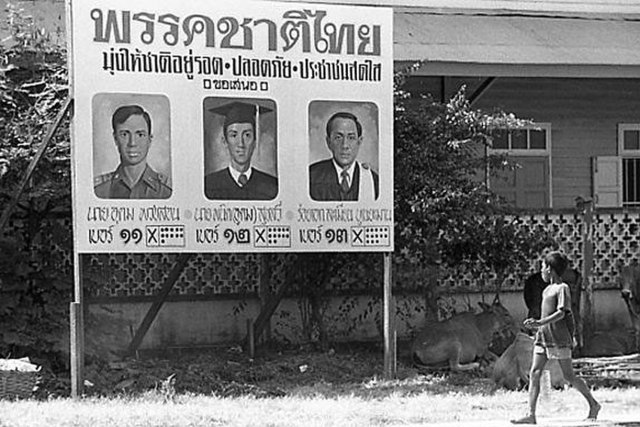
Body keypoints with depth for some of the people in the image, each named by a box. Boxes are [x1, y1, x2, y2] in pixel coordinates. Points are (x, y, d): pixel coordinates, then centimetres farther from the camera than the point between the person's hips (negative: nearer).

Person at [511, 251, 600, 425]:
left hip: (559, 339, -8)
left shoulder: (562, 288, -9)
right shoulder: (547, 289, 16)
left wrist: (540, 323, -29)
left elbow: (561, 313, -19)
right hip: (542, 337, 8)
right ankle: (531, 415, -8)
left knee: (569, 376, 0)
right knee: (534, 373, -4)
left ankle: (593, 404, 19)